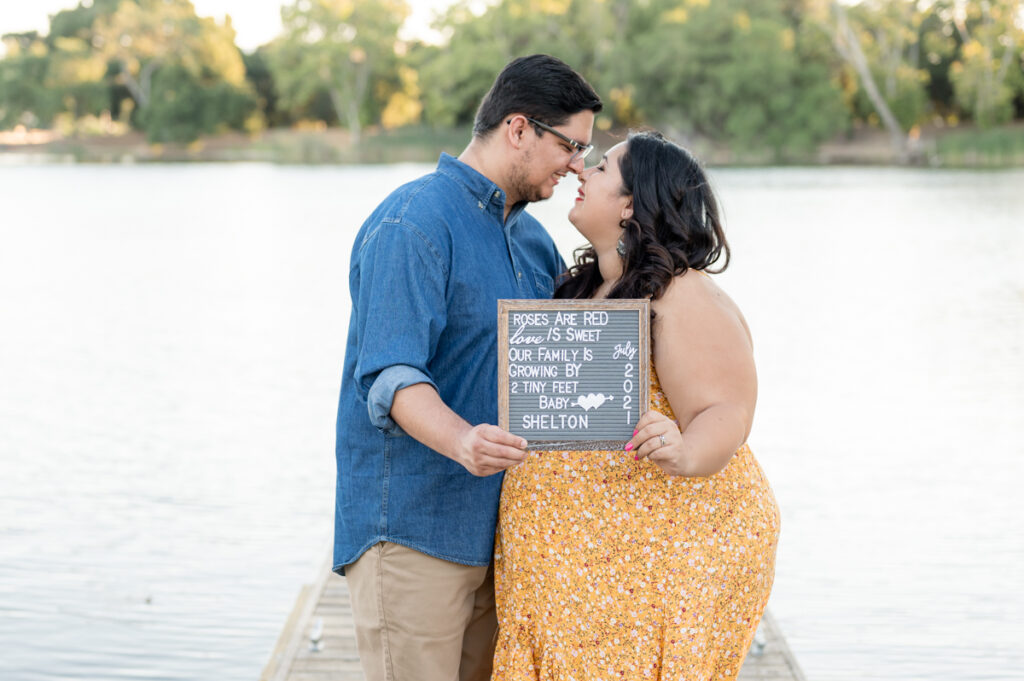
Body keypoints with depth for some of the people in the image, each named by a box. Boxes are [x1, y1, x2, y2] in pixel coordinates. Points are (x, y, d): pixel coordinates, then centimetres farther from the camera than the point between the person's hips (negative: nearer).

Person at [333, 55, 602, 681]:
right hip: (411, 524, -8)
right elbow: (389, 376, -22)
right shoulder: (413, 224, -12)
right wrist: (461, 441, -41)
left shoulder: (534, 241, 16)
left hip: (493, 529, 8)